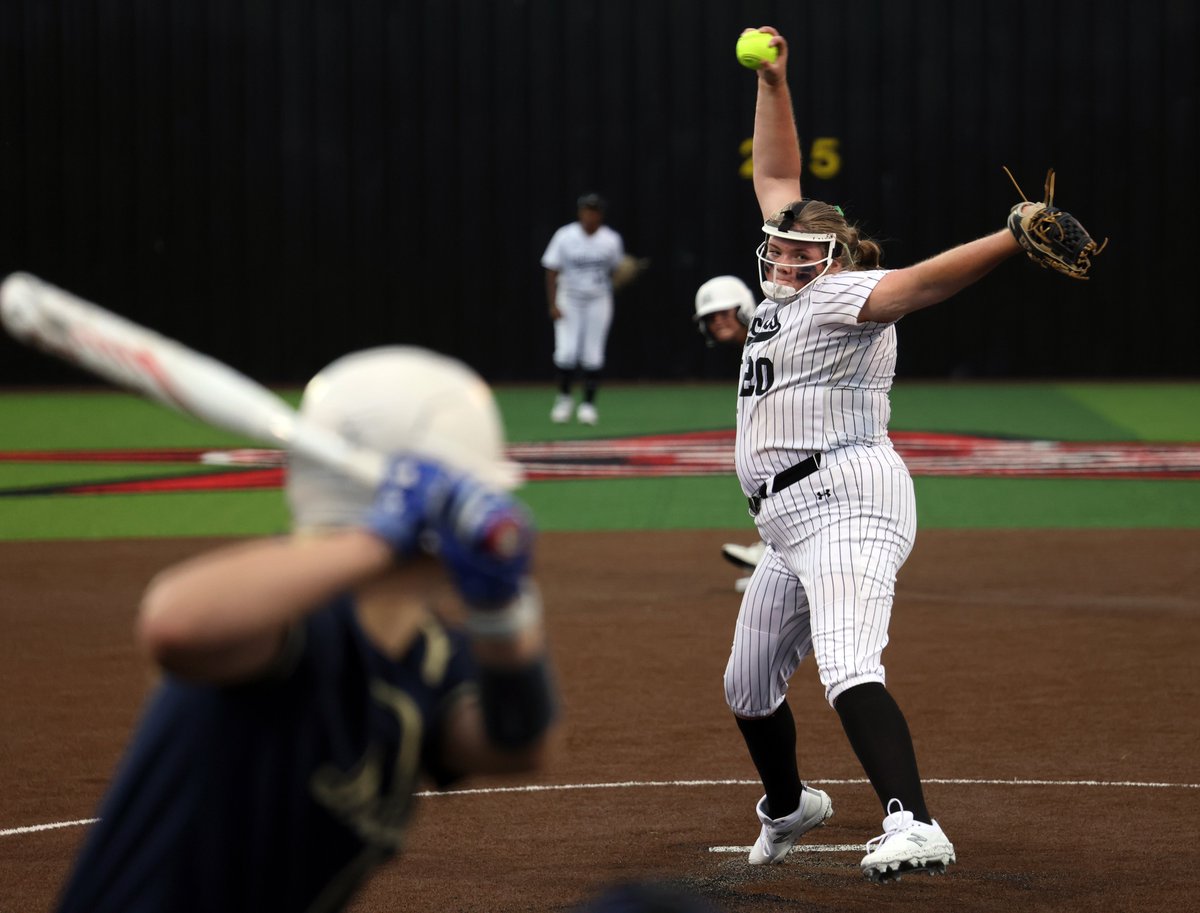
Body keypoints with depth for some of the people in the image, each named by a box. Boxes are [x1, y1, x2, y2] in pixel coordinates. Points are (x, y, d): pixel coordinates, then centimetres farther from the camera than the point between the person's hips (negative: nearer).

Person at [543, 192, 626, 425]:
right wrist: (553, 304, -11)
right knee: (566, 351, -11)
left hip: (598, 302, 1)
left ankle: (588, 403, 9)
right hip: (568, 301, -1)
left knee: (593, 355, -1)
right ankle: (564, 397, 10)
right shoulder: (564, 237, -8)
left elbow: (615, 270, 11)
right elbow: (552, 271, -5)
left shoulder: (611, 240, -4)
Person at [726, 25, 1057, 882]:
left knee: (848, 669, -30)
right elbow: (776, 177, 26)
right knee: (749, 686, 22)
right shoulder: (785, 291, 18)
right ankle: (788, 805, 47)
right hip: (792, 521, 10)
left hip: (845, 501, -10)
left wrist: (1012, 239, -41)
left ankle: (914, 826, -45)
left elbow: (922, 280, -25)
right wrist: (772, 82, 19)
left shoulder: (847, 298, -7)